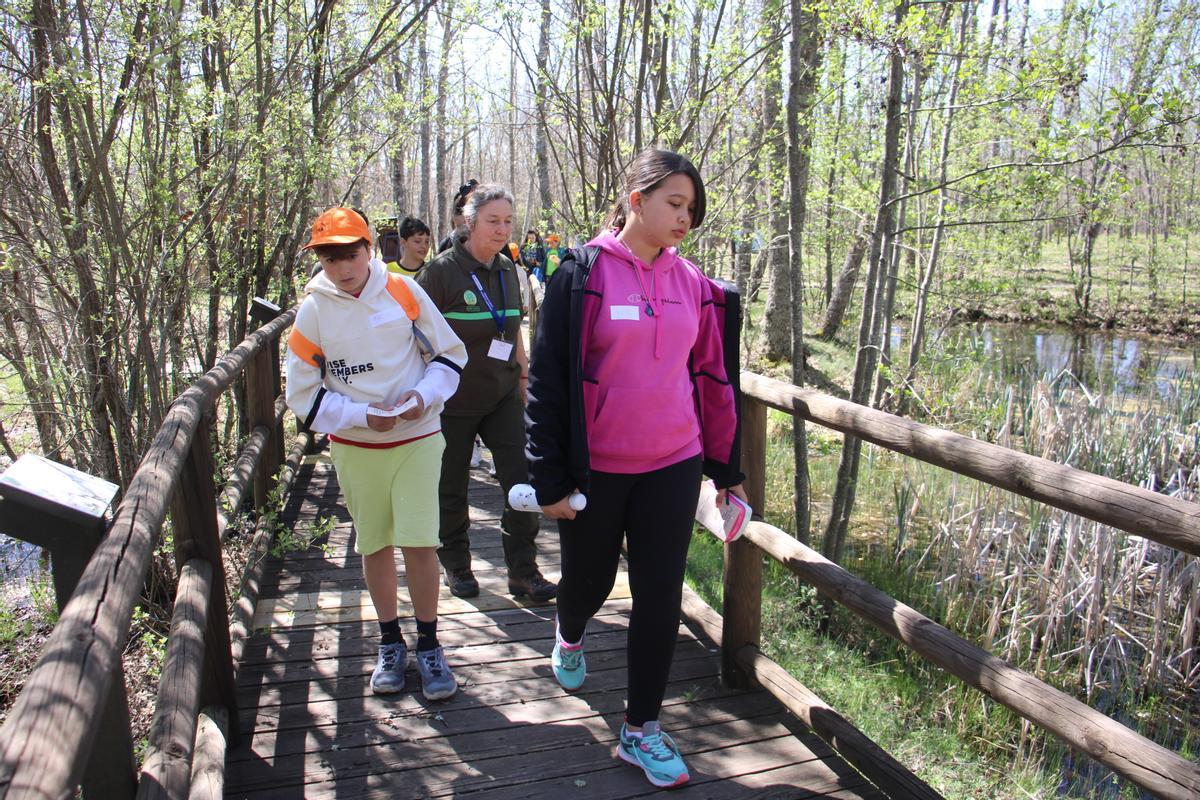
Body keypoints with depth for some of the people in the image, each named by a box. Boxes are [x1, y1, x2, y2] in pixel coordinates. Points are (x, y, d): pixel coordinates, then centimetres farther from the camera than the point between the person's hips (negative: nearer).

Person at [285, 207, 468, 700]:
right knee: (375, 547, 11)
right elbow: (303, 395, -2)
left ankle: (429, 646, 14)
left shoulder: (403, 291, -6)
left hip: (416, 439, -1)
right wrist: (361, 415, -15)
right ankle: (390, 645, 29)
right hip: (354, 448, 1)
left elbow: (449, 353, 3)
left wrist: (424, 395, -15)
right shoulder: (313, 311, -5)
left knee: (419, 543, -6)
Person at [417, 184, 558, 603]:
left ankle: (523, 571, 9)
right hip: (454, 399, -4)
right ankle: (456, 567, 29)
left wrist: (524, 372, 16)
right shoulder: (442, 271, -11)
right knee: (452, 488, 9)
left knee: (522, 478, -2)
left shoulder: (507, 269, 6)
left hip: (503, 395, 4)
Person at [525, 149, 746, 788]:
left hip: (672, 468, 3)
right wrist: (550, 478, -9)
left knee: (661, 596, 5)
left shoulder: (692, 283, 3)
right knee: (588, 578, 16)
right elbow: (546, 381, -8)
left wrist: (727, 468, 11)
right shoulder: (583, 275, -8)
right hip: (595, 470, -2)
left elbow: (712, 378, 10)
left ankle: (640, 729, 24)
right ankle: (569, 637, 54)